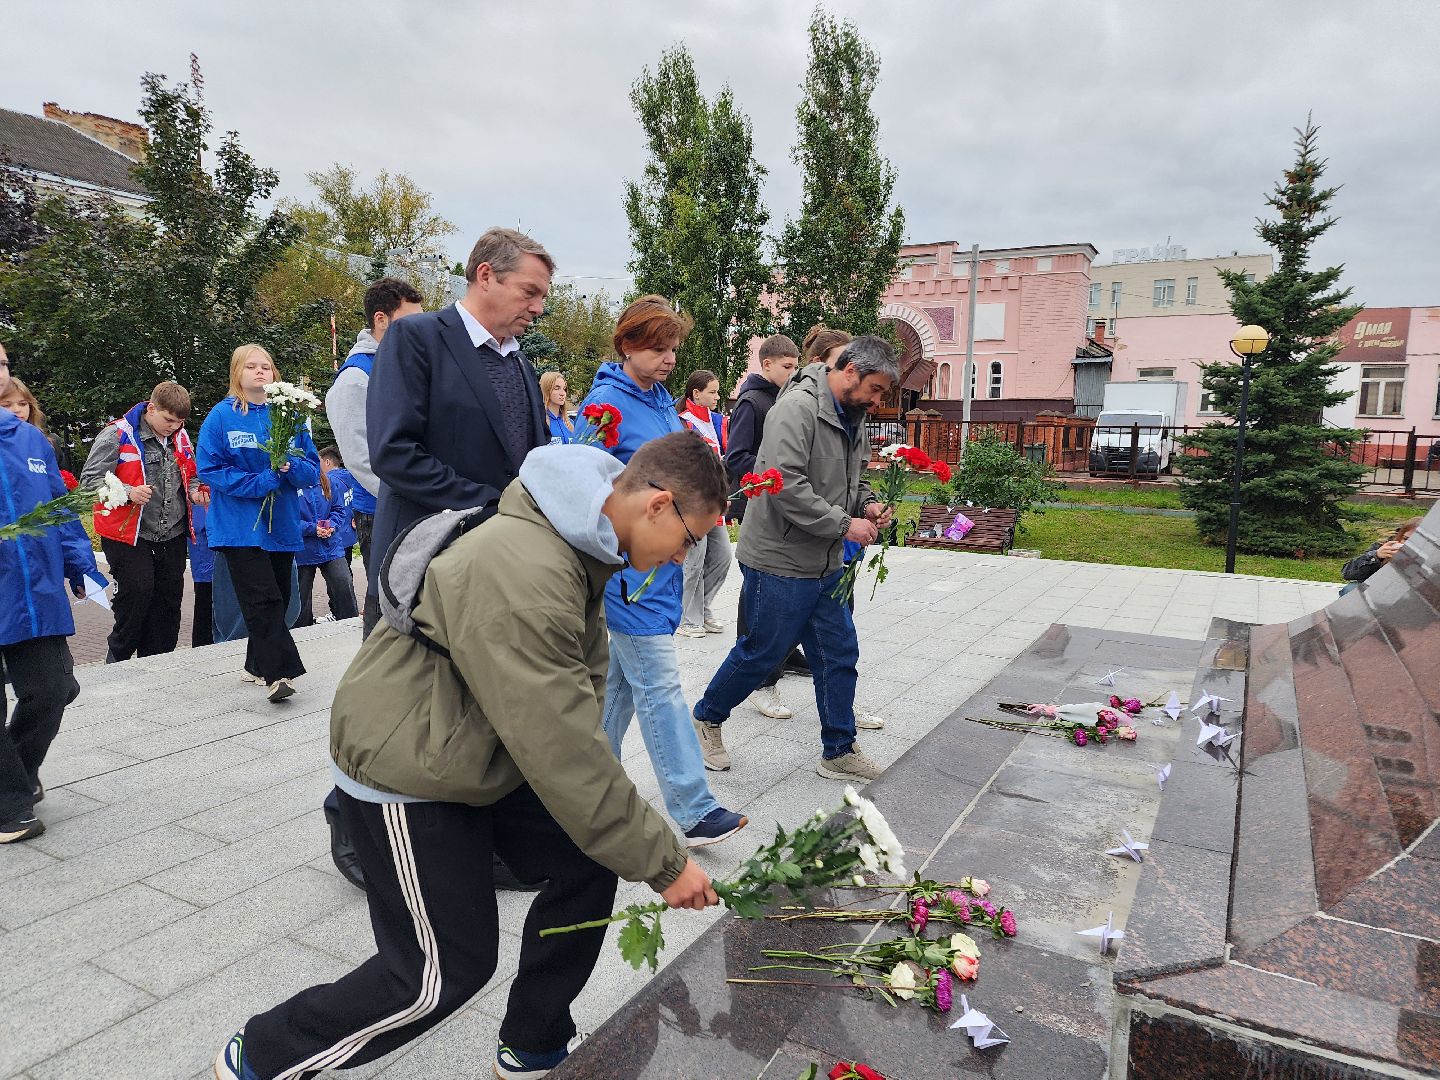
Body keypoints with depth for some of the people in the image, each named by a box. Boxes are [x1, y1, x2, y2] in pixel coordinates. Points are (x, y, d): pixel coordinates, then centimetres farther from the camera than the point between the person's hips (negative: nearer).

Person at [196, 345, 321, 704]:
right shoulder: (221, 416, -3)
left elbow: (313, 470, 5)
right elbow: (210, 468, -8)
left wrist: (293, 467, -18)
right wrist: (262, 482, -19)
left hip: (282, 524, 4)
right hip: (240, 524, -4)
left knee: (278, 599, 12)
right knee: (263, 600, -14)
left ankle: (259, 664, 29)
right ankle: (279, 671, -13)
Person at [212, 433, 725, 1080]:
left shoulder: (577, 549, -1)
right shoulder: (523, 575, -34)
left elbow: (580, 698, 2)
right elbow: (563, 751, -32)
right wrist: (664, 863, -22)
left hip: (481, 754, 9)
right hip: (405, 776, -9)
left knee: (589, 864, 5)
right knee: (449, 968, 2)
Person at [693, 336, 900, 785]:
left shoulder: (853, 418, 11)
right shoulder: (798, 407, -19)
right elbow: (786, 485, -28)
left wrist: (868, 504, 2)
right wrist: (844, 524, -23)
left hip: (826, 564, 9)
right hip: (780, 561, -9)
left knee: (840, 654, 11)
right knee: (760, 652, 5)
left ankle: (839, 752, 24)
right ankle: (707, 717, 29)